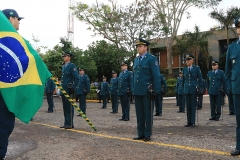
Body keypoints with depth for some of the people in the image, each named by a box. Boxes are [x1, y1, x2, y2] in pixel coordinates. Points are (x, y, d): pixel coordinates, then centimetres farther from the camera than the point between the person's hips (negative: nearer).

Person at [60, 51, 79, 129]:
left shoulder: (72, 66, -8)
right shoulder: (63, 66, 17)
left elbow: (77, 78, -14)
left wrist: (74, 88, -17)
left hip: (69, 90, -8)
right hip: (63, 90, 8)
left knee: (69, 106, -4)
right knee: (65, 107, 11)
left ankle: (70, 124, 2)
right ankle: (66, 123, 18)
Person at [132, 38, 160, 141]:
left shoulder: (152, 59, -4)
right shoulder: (136, 60, 16)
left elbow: (156, 76, -8)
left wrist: (156, 91, -13)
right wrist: (133, 88, 12)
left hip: (147, 91, -6)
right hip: (137, 91, 6)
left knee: (147, 113, 2)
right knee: (139, 114, 10)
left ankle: (147, 135, 10)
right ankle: (141, 134, 18)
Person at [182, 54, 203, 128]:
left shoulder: (196, 68, 0)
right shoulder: (184, 69, 9)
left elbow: (200, 79, 3)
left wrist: (199, 88, -1)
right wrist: (183, 87, 14)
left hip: (194, 89, -3)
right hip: (186, 89, 3)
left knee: (193, 106, -1)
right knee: (188, 106, 5)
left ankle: (193, 122, 5)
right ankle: (189, 122, 12)